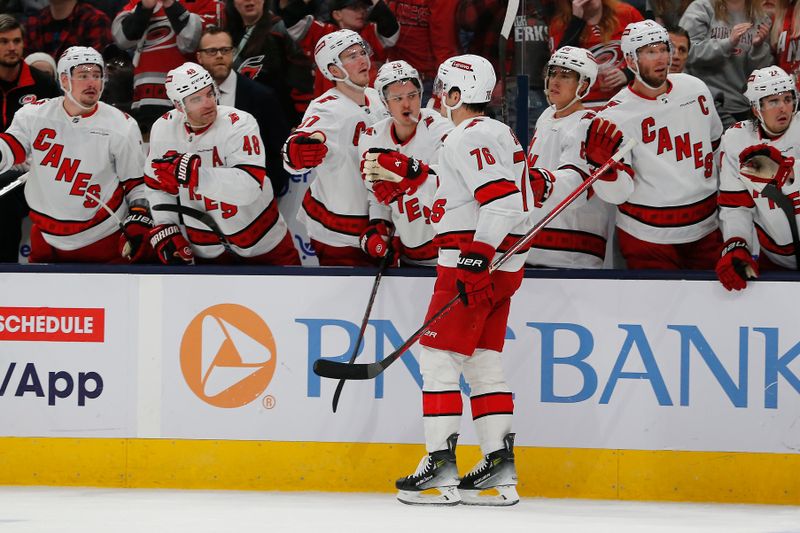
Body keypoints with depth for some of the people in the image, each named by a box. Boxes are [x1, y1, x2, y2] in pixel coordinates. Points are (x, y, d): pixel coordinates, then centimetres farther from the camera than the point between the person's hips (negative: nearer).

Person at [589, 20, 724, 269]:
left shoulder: (695, 88, 2)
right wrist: (604, 155, -33)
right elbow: (616, 193, -16)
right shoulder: (616, 116, -14)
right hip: (648, 238, -5)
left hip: (706, 231, 5)